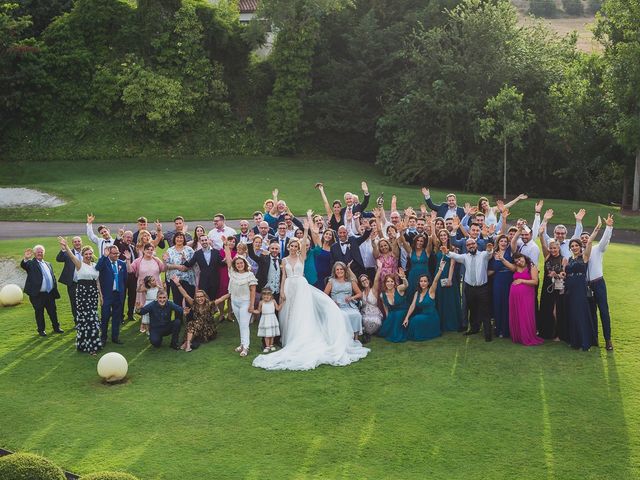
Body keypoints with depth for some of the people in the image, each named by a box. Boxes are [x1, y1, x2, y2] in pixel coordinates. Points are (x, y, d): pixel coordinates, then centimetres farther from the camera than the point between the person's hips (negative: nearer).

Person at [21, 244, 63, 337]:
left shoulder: (48, 264, 16)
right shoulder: (31, 263, -1)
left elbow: (53, 277, 19)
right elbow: (23, 265, -22)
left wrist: (55, 289, 12)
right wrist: (25, 258, -43)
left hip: (50, 293, 5)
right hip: (37, 294, -5)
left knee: (53, 311, 12)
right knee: (39, 313, 4)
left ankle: (56, 327, 25)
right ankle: (41, 330, 16)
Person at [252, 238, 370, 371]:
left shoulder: (301, 257, 4)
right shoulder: (285, 260, 9)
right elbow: (283, 276, 8)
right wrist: (282, 291, 1)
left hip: (301, 286, -2)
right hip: (289, 287, 3)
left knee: (301, 314, -7)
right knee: (289, 314, 5)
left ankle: (301, 340, -2)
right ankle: (289, 339, 15)